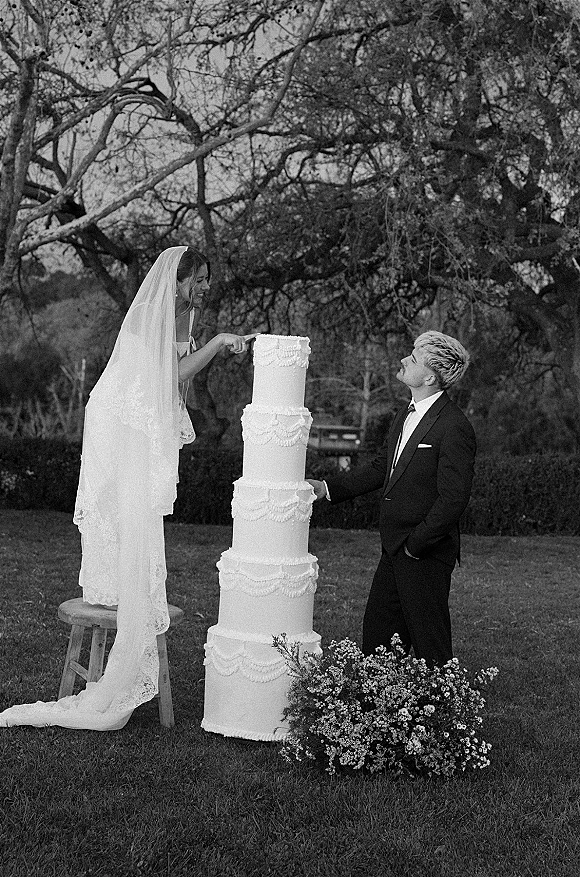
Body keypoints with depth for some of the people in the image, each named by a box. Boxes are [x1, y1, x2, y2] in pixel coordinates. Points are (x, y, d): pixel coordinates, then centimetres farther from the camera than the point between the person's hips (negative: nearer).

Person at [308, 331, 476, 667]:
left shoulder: (454, 427, -19)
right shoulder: (407, 414, 10)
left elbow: (453, 500, -21)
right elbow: (380, 469, 17)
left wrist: (415, 544, -17)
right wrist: (327, 487, 9)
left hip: (426, 555, -9)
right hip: (395, 551, 9)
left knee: (430, 647, 3)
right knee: (377, 633, 15)